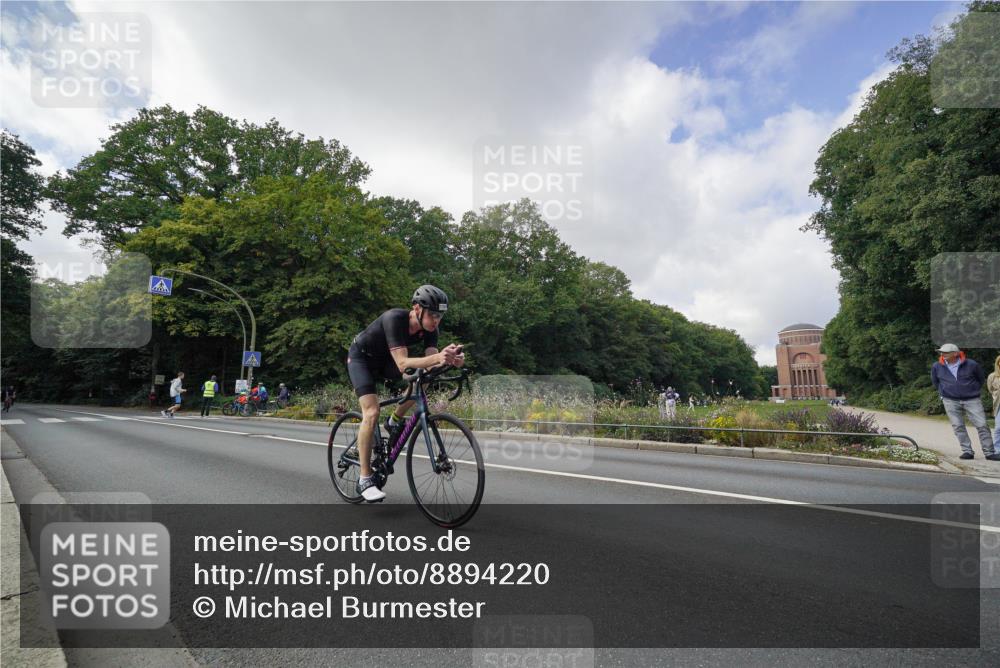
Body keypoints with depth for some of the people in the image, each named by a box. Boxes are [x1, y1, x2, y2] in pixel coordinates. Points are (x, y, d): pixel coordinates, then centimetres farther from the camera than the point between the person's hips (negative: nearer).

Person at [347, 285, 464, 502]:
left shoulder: (429, 329, -18)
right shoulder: (394, 319, -36)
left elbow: (430, 364, -26)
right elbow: (403, 364, -44)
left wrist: (449, 359, -47)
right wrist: (437, 357, -58)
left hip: (384, 360, 6)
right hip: (361, 357, -6)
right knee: (371, 413, -20)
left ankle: (395, 421, 4)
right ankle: (364, 479, -10)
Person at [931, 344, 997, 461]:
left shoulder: (971, 364, -4)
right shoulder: (937, 367, -1)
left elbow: (981, 378, 14)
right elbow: (935, 382, 17)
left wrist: (975, 391, 15)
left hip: (972, 400, -1)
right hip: (950, 401, 1)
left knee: (982, 426, -1)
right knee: (958, 427, -1)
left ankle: (989, 452, 7)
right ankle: (967, 451, 6)